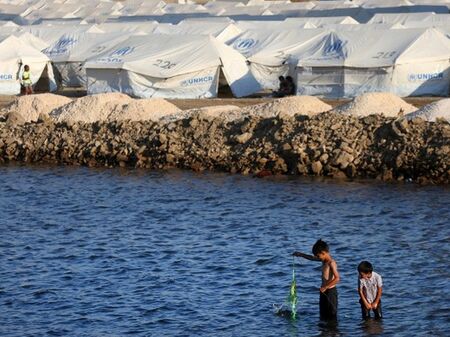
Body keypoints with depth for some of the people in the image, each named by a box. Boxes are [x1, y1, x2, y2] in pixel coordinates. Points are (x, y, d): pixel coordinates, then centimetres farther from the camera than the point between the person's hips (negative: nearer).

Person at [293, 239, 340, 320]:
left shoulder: (331, 263, -18)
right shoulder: (324, 260, 8)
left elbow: (337, 279, -27)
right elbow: (312, 258, 27)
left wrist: (325, 287, -24)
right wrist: (300, 254, 25)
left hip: (330, 291, -10)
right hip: (324, 292, 10)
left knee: (331, 317, -3)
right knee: (323, 317, 15)